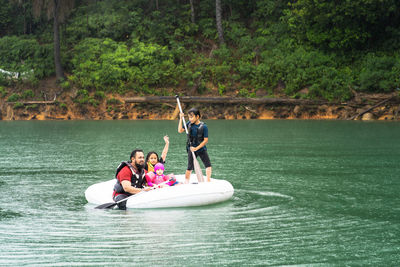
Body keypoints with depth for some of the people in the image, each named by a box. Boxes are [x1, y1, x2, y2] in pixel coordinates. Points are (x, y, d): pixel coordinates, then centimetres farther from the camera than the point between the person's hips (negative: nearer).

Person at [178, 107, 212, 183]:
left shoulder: (203, 126, -13)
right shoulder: (189, 124, -1)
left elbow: (205, 140, -13)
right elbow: (180, 130, 0)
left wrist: (197, 148, -18)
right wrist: (181, 119, -6)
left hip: (201, 149, -2)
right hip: (191, 149, 2)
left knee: (208, 165, -7)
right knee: (189, 168, 1)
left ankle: (208, 180, 1)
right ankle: (186, 182, 8)